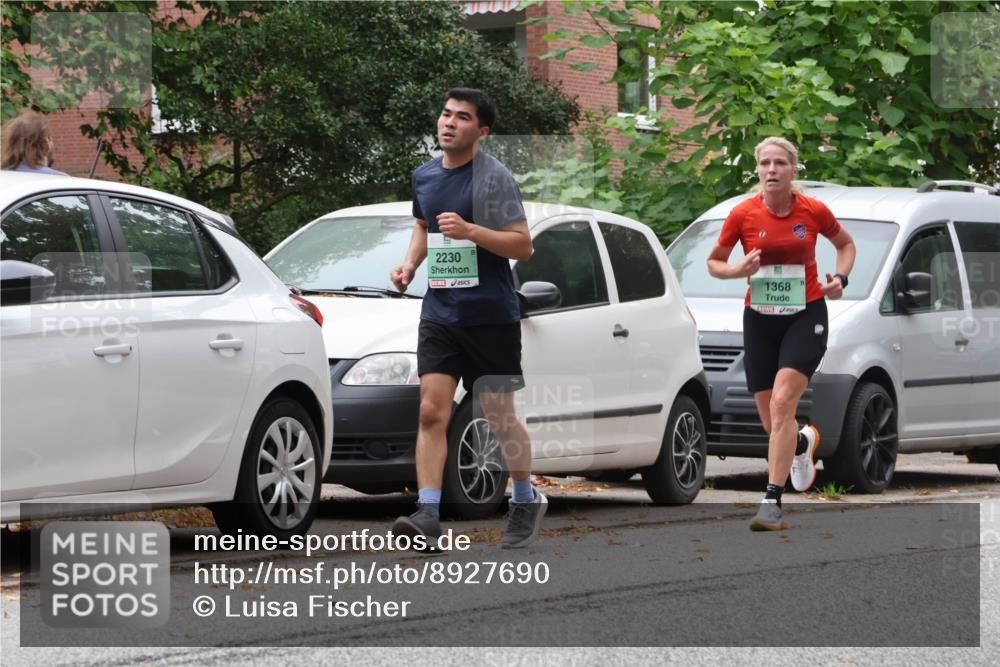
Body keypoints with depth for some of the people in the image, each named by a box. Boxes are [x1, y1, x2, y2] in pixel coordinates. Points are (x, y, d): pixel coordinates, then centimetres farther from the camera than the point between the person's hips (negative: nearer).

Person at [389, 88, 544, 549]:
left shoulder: (494, 178, -9)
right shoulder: (424, 176, 10)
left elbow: (523, 245, -13)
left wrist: (470, 231, -25)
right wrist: (410, 263, 9)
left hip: (491, 316, -5)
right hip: (439, 314, 5)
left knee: (499, 417, 5)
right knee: (431, 411, -9)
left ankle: (526, 502, 27)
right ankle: (428, 513, -15)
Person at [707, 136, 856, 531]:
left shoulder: (813, 211, -5)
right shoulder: (743, 214, -5)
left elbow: (845, 244, 15)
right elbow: (714, 262, 7)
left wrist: (840, 278, -4)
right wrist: (738, 270, -14)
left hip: (806, 317, -2)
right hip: (759, 321, 2)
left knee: (782, 403, -21)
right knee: (772, 422, 7)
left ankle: (772, 502, -22)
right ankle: (805, 443, 45)